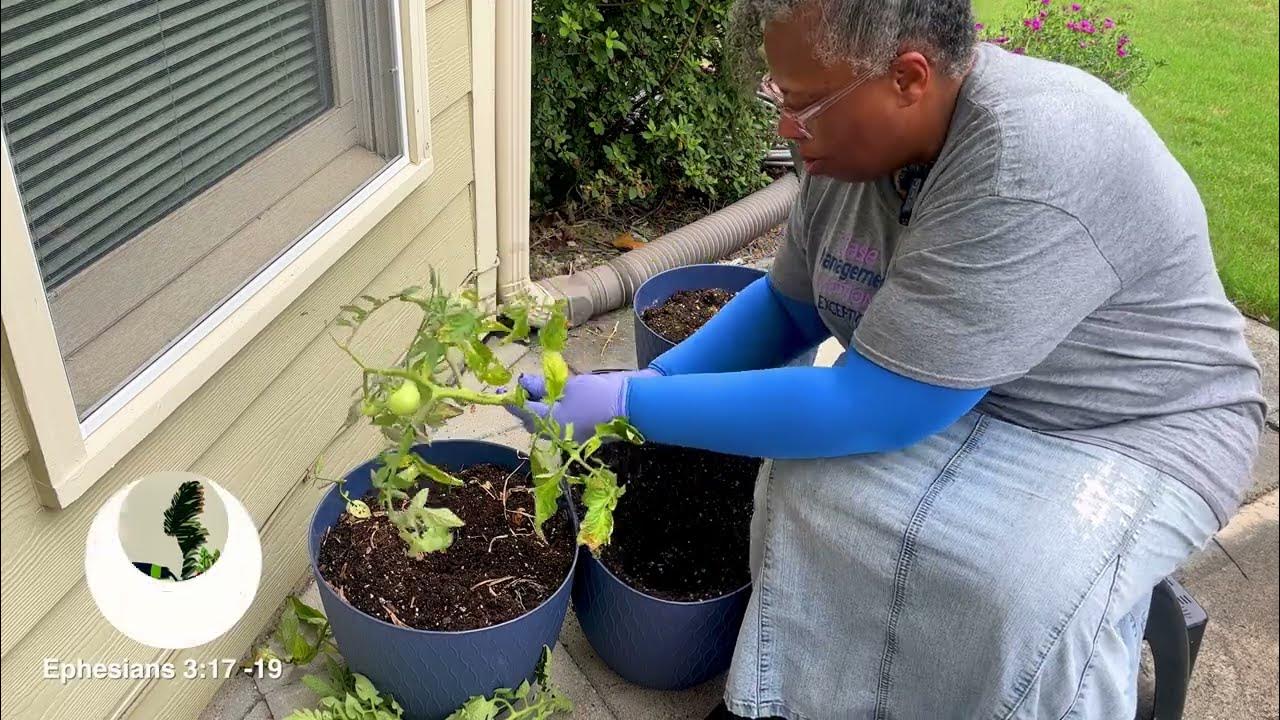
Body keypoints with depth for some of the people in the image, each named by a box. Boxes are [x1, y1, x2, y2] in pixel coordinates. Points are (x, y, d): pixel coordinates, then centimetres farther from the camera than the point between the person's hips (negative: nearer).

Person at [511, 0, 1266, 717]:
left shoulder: (1030, 175, -35)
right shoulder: (857, 132, -10)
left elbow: (868, 410, -33)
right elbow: (787, 306, 5)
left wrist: (634, 405, -26)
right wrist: (651, 381, -10)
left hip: (1131, 431, -5)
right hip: (940, 390, 6)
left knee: (1017, 592, -30)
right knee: (813, 490, -19)